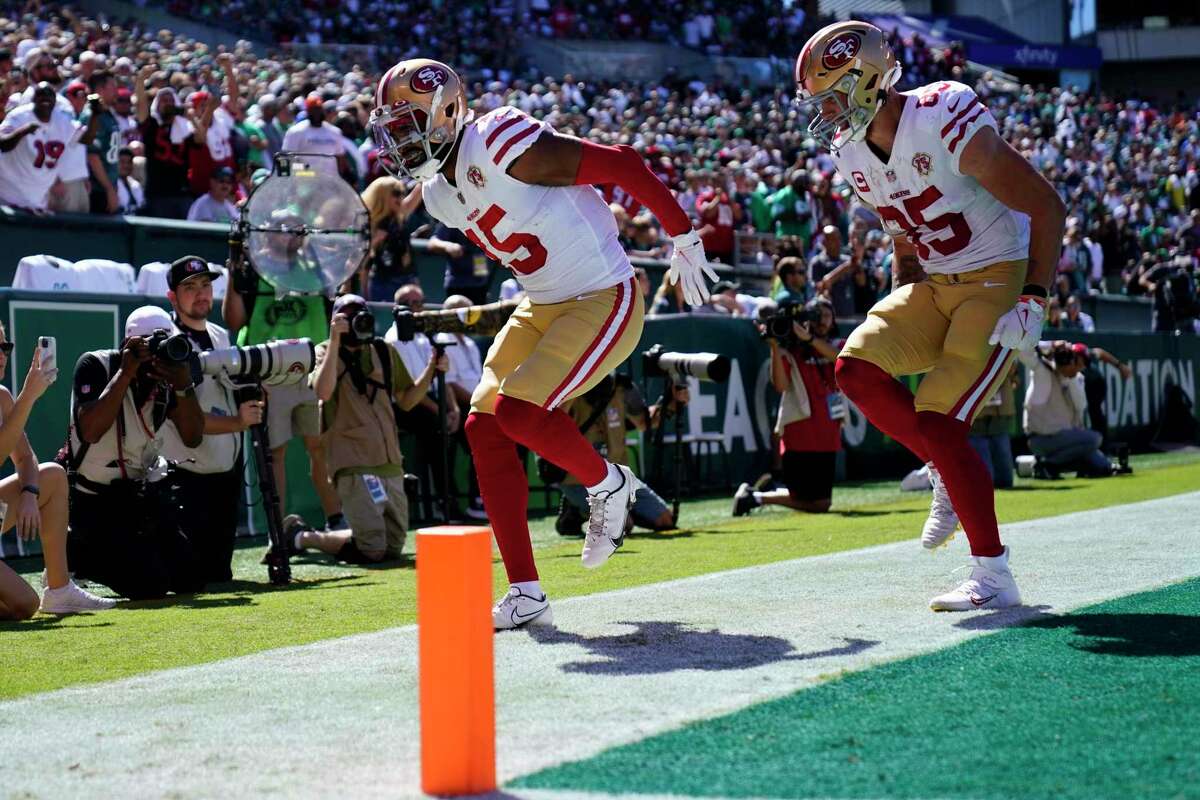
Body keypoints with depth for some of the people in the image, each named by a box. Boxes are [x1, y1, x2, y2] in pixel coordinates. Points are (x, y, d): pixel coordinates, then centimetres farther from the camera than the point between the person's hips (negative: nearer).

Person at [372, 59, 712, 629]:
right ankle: (525, 593, 1)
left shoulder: (500, 145, -23)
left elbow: (622, 165, -18)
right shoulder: (438, 192, 5)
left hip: (604, 299, -9)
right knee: (484, 429, -3)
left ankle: (607, 484, 9)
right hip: (543, 305, 9)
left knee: (518, 410, -22)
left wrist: (684, 238, -10)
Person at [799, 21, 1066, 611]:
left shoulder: (947, 125, -24)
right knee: (857, 369, -13)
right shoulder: (851, 151, 1)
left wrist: (1032, 302, -20)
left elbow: (1046, 207, -17)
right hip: (934, 285, 8)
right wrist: (899, 312, 13)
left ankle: (993, 578, -6)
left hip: (998, 280, -7)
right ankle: (947, 474, 7)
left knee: (937, 423, -16)